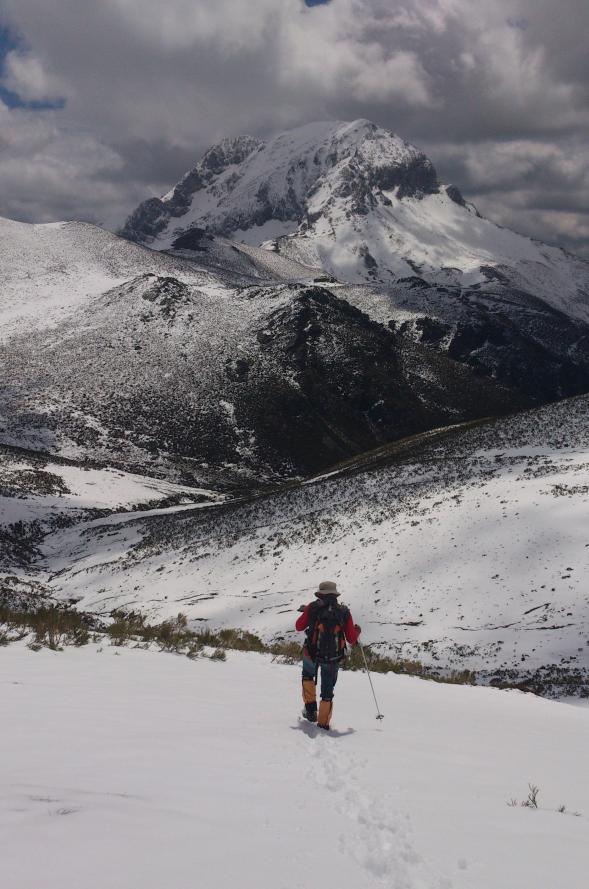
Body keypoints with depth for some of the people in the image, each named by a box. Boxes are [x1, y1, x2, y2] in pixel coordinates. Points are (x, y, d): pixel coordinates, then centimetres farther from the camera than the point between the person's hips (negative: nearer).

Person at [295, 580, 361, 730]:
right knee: (327, 693, 16)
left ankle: (310, 708, 22)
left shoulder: (312, 607, -1)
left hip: (312, 655, 0)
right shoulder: (344, 612, 2)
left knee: (308, 676, 32)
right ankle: (323, 724, 19)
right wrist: (357, 631, 24)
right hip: (333, 659, 0)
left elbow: (299, 626, 8)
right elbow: (352, 640, 2)